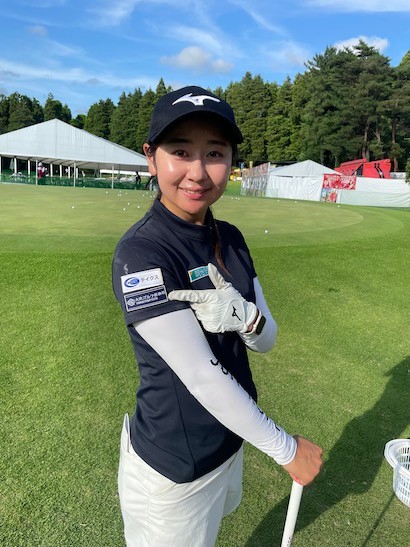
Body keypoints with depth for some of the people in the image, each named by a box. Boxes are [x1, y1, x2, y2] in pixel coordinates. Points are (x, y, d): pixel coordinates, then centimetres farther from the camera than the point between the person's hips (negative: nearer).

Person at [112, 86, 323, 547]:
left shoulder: (230, 238, -2)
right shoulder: (140, 252, -25)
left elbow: (267, 339, -2)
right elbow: (203, 376, -25)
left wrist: (244, 316, -24)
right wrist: (286, 449, -15)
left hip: (229, 437, 6)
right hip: (175, 468, -6)